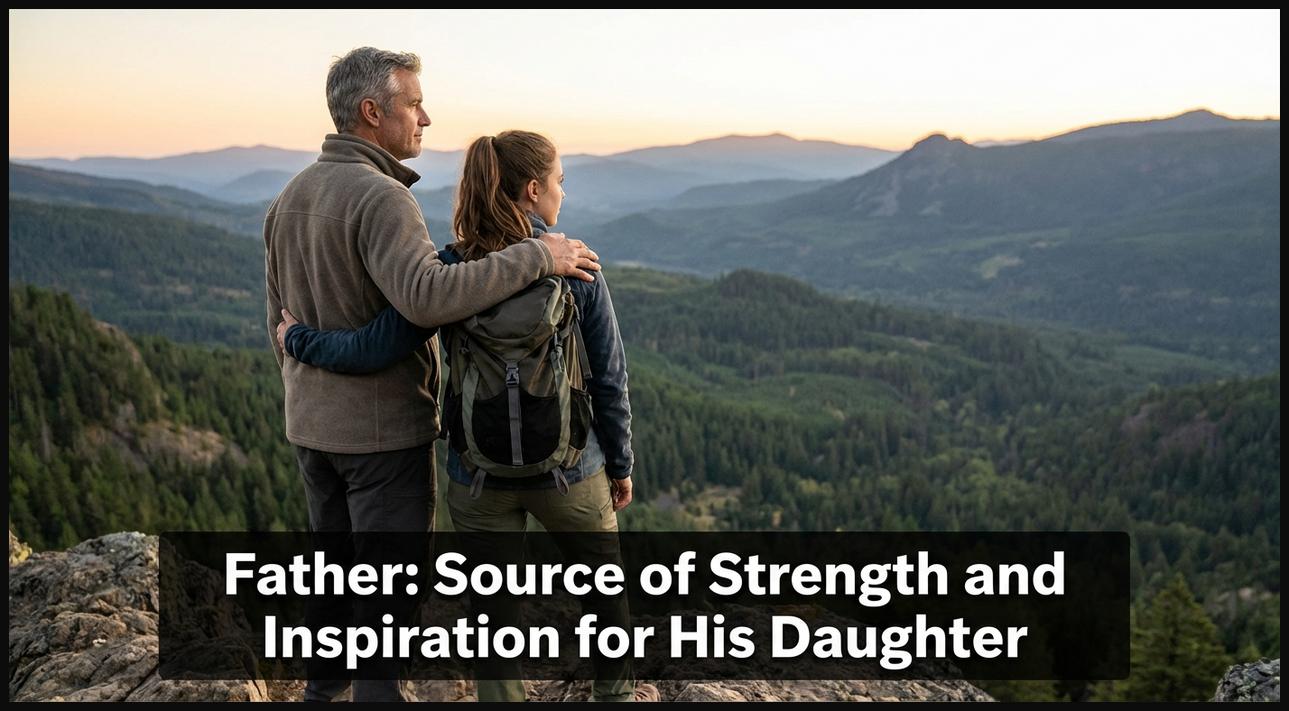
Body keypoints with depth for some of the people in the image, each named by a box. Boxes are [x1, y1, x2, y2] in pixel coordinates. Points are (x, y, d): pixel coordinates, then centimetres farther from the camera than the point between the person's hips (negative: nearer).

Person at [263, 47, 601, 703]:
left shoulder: (289, 198, 7)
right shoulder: (380, 197, -21)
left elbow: (281, 323, 13)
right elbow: (425, 297, -38)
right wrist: (536, 256, -33)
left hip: (311, 426, 9)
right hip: (386, 429, -8)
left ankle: (325, 690, 34)